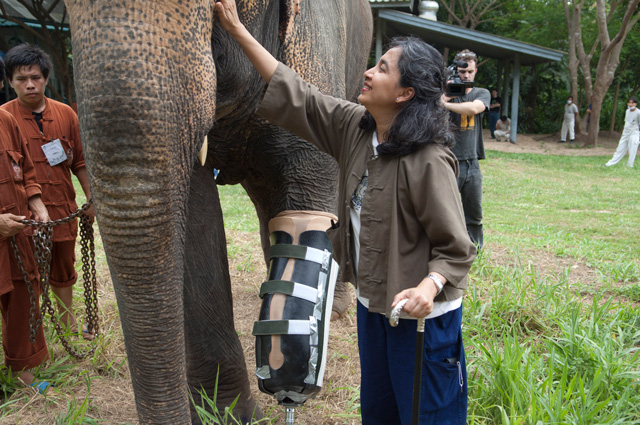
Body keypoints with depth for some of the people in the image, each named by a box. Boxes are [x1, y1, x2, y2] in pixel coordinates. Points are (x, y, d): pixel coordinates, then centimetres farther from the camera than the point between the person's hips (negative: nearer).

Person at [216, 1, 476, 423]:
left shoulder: (428, 160, -24)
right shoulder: (355, 127, -4)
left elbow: (455, 249, -18)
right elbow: (297, 95, 3)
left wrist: (429, 287, -38)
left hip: (421, 318, -7)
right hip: (372, 307, 7)